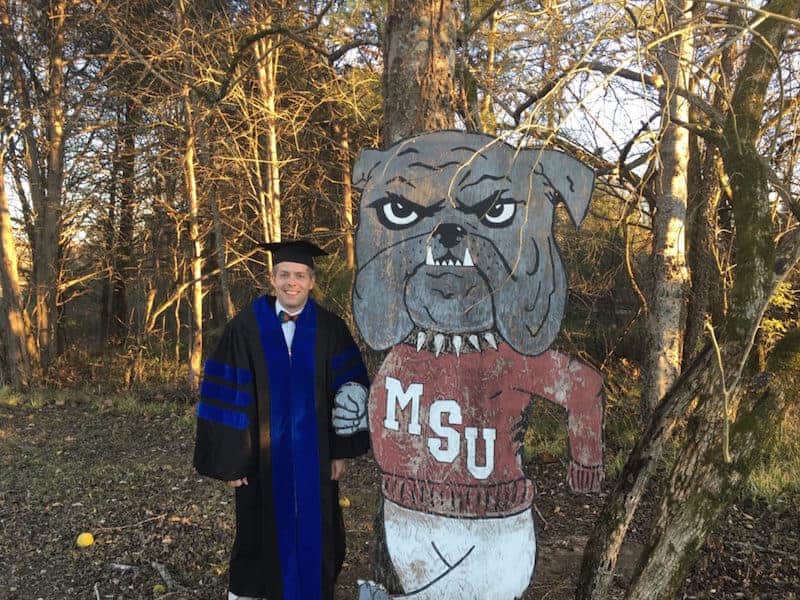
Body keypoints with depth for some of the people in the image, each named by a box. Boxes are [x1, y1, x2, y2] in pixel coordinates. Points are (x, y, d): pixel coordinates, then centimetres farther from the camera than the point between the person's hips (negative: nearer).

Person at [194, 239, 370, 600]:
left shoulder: (330, 329, -3)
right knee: (262, 538, 15)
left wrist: (341, 450, -1)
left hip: (313, 457, 1)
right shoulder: (245, 328, -7)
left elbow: (348, 392, 0)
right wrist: (230, 459, -7)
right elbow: (226, 397, -6)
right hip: (263, 458, -1)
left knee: (313, 536, 12)